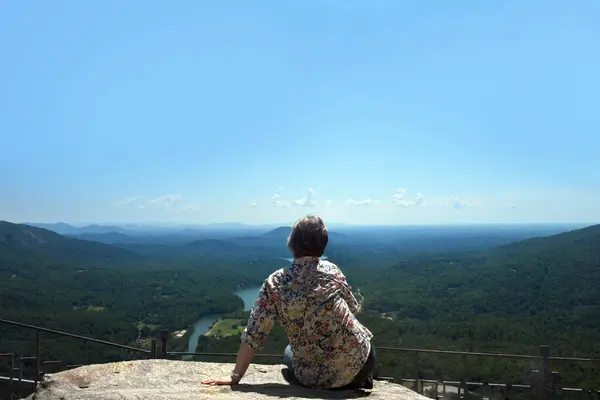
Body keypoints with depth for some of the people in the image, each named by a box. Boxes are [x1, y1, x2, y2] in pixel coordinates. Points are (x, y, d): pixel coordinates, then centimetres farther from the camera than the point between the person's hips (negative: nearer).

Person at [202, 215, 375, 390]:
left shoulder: (274, 284, -9)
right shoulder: (331, 270, -4)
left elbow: (253, 335, -9)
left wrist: (235, 376, 0)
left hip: (315, 378, -1)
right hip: (357, 359, 1)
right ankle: (361, 381, 24)